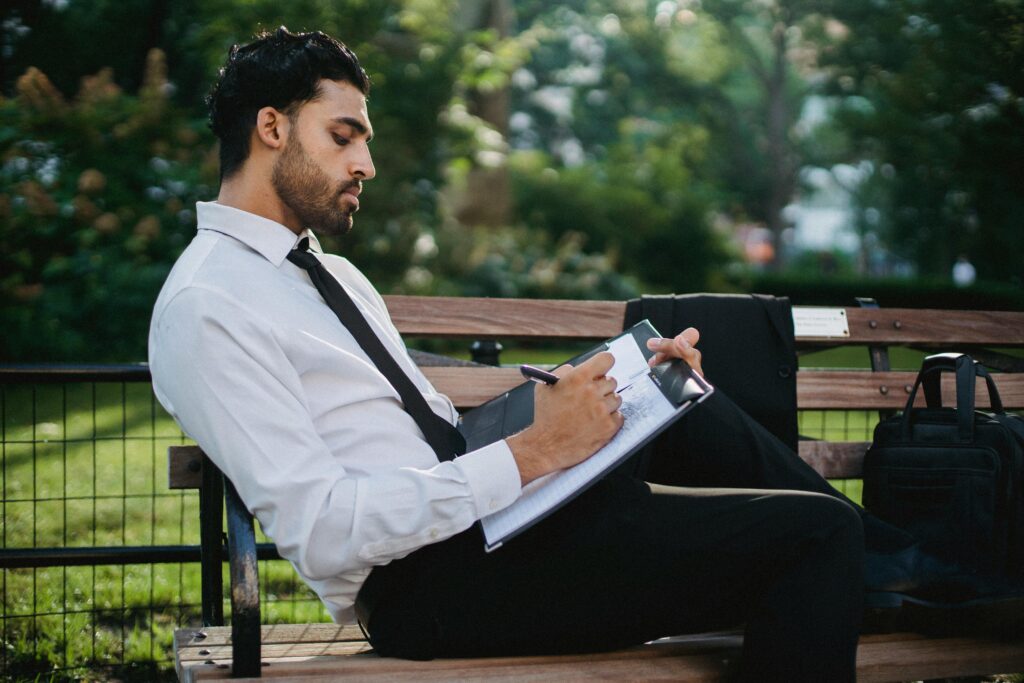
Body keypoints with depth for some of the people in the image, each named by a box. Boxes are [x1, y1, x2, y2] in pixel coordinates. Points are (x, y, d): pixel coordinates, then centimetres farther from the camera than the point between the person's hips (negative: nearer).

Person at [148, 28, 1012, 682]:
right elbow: (322, 533, -21)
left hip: (480, 515, 10)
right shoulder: (205, 308, -12)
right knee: (809, 530, -15)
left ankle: (887, 559, 19)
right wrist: (529, 454, -22)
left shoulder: (329, 274, 19)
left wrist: (616, 375, 6)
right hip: (423, 589, -10)